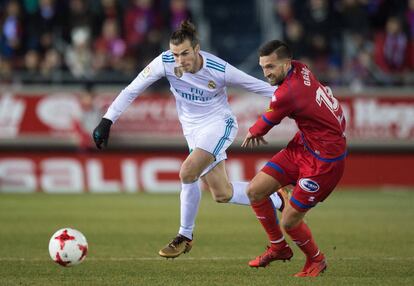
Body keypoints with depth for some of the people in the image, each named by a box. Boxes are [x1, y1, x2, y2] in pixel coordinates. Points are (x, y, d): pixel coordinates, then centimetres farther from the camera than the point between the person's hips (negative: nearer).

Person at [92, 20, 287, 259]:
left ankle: (185, 237, -7)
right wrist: (107, 121, -16)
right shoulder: (166, 62, -17)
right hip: (193, 130, 5)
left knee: (188, 172, -25)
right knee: (222, 194, 2)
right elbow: (132, 91, -11)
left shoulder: (219, 70, -23)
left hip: (219, 123, -5)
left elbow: (259, 86, -11)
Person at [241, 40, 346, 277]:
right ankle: (279, 248, 23)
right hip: (303, 146, 9)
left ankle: (316, 260, 24)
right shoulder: (300, 69, -4)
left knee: (289, 222, -4)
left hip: (325, 161, -9)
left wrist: (253, 133, 15)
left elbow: (265, 124, -7)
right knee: (255, 191, 5)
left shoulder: (287, 93, -28)